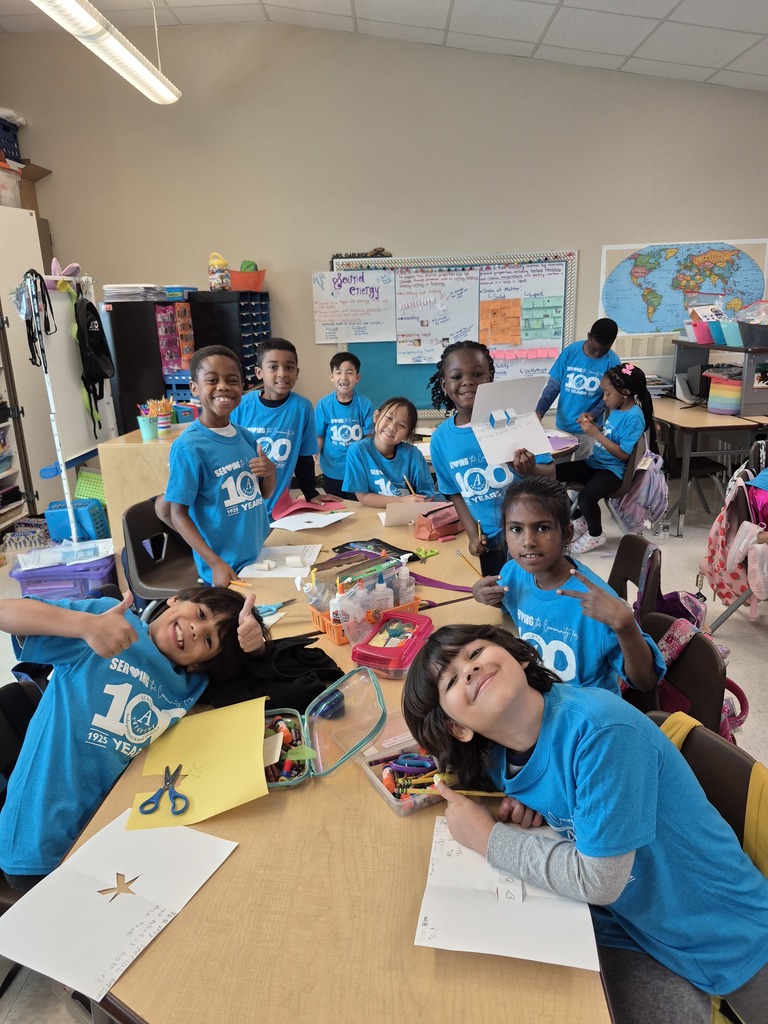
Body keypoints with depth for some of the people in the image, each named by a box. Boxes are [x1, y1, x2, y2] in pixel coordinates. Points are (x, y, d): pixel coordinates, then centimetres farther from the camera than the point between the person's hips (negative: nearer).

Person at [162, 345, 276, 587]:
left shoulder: (247, 437, 1)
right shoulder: (188, 446, -17)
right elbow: (178, 514, -14)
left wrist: (270, 471, -10)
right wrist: (216, 564, -20)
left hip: (261, 556, 6)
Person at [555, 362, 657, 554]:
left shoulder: (634, 417, -18)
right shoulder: (617, 409, 9)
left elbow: (624, 454, -23)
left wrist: (595, 433, -24)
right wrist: (592, 424, 0)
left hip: (613, 470, -9)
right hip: (595, 462, 10)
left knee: (586, 497, -32)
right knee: (555, 473, -2)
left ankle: (595, 535, 0)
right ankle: (579, 521, 13)